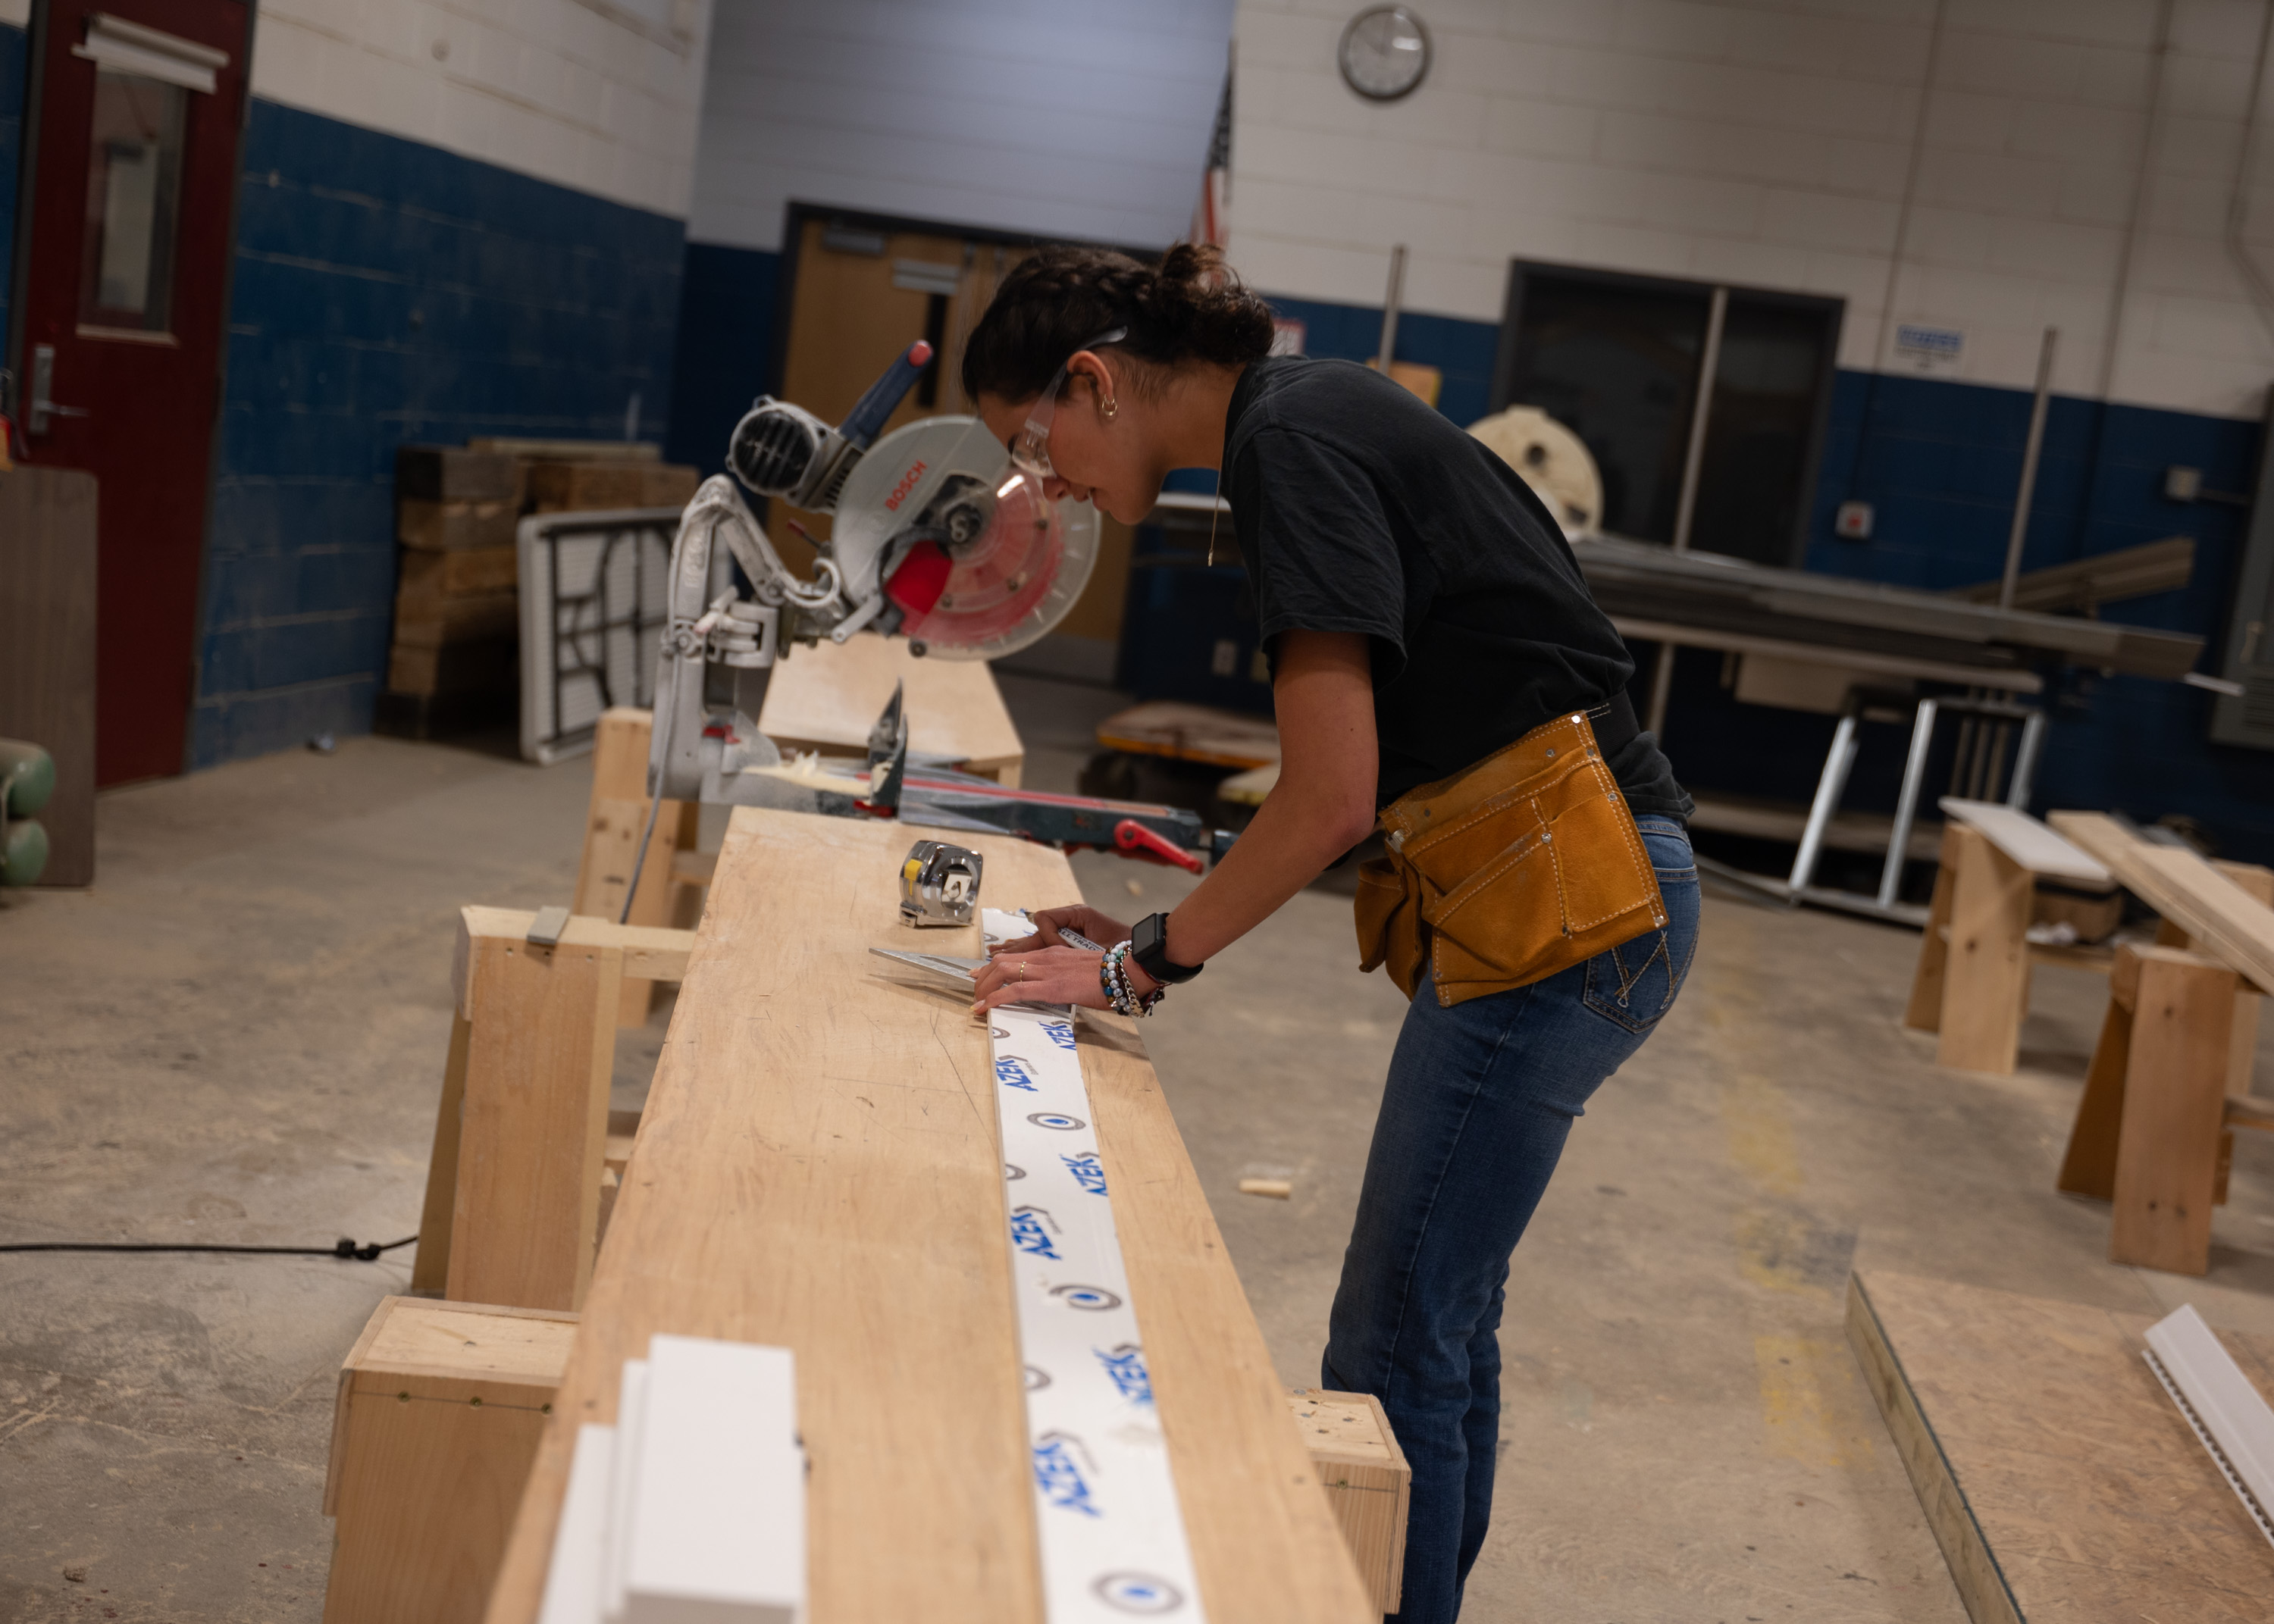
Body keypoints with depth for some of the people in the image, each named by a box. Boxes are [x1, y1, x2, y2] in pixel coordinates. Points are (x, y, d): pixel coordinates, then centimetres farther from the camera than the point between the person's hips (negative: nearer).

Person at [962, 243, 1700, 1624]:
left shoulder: (1292, 440, -14)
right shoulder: (1312, 414, 15)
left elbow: (1332, 799, -19)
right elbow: (1360, 789, 14)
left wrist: (1139, 968, -8)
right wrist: (1166, 930, 9)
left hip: (1566, 903, -10)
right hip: (1563, 894, 10)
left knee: (1394, 1347, -1)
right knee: (1442, 1316, 19)